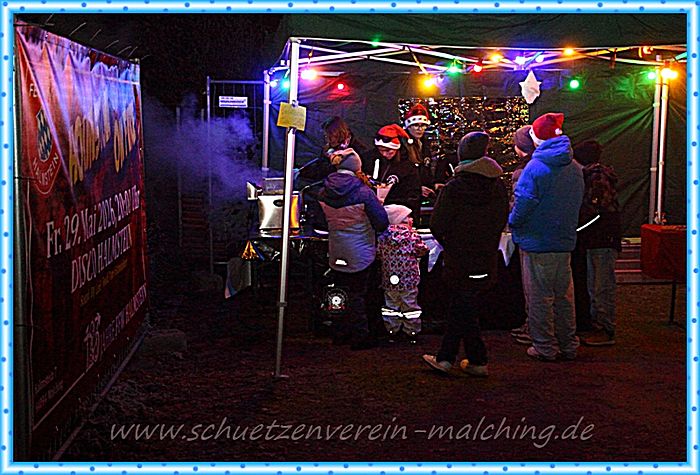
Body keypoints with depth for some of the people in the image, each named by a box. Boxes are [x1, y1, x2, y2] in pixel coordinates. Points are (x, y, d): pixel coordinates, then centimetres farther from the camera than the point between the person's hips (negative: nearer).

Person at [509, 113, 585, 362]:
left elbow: (523, 204, -19)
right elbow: (577, 203, 12)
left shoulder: (535, 167, -17)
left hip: (537, 241, -6)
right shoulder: (575, 168, 4)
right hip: (565, 242, 6)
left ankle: (545, 347, 10)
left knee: (539, 297, 4)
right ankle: (568, 346, 22)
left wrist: (512, 221, -1)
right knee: (564, 296, 15)